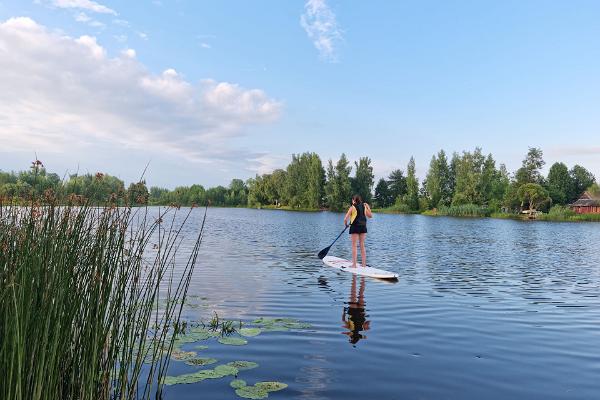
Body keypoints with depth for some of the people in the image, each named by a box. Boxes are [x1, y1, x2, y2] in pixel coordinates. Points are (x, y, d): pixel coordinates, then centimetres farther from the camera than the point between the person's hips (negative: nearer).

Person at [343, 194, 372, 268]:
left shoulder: (352, 207, -7)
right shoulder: (364, 207, 6)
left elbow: (345, 219, -10)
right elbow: (370, 216, 17)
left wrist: (346, 224, 9)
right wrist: (368, 207, 22)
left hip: (355, 227, -5)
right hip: (363, 227, 5)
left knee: (354, 246, 1)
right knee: (362, 246, 11)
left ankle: (354, 265, 0)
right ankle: (364, 264, 14)